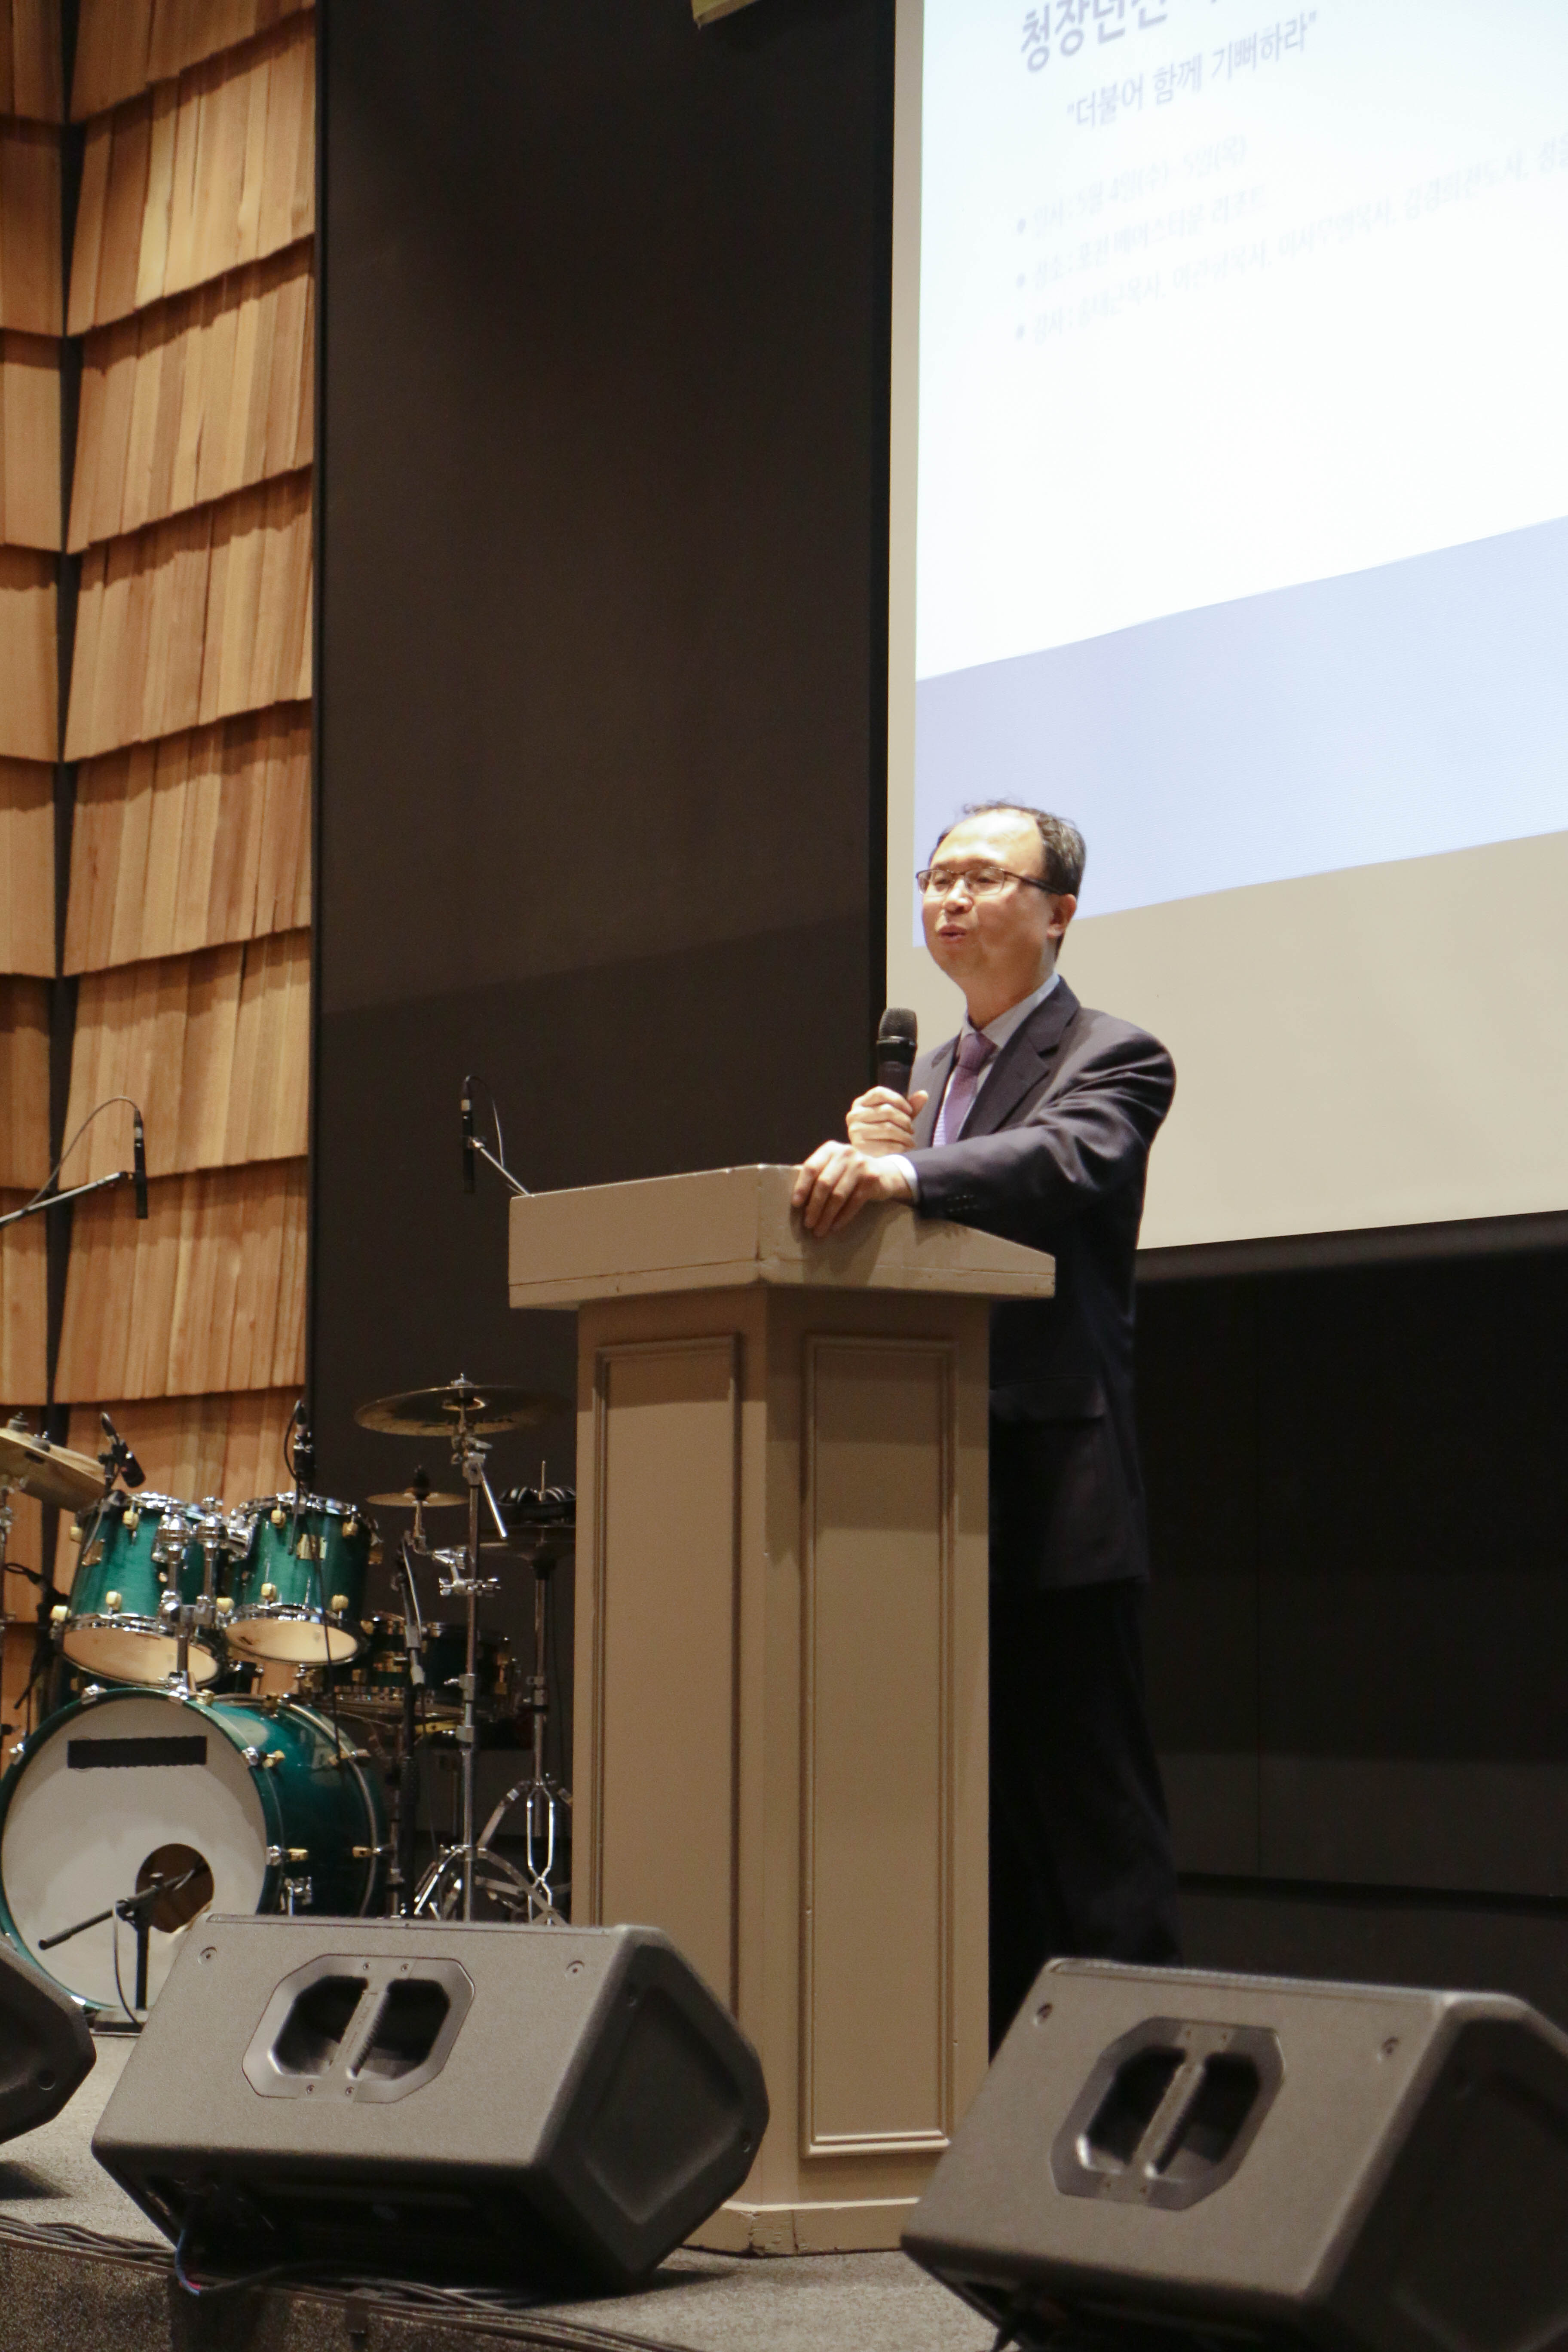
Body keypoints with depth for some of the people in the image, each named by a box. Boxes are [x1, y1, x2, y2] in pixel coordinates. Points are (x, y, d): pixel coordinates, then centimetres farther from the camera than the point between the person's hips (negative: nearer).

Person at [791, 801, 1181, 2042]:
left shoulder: (1111, 1061, -2)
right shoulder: (931, 1074, 22)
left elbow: (1066, 1162, -24)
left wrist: (903, 1172, -40)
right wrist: (866, 1157, -1)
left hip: (1058, 1509, -7)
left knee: (1092, 1819, -5)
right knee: (977, 1816, 10)